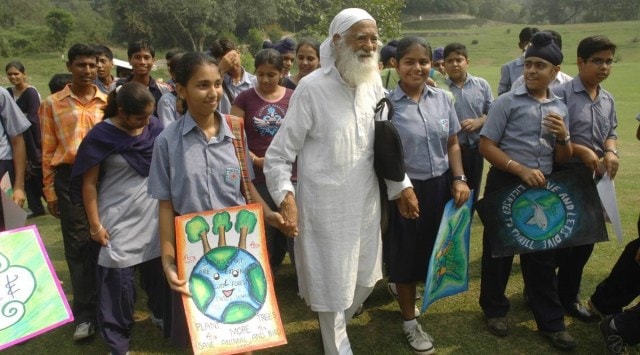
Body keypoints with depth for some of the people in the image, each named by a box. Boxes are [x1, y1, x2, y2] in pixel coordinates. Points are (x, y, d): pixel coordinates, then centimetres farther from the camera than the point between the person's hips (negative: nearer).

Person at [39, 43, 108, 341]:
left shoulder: (108, 102, 8)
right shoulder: (52, 104, 5)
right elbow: (48, 150, 4)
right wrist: (50, 191, 1)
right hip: (70, 178, -1)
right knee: (78, 245, 2)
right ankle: (85, 314, 11)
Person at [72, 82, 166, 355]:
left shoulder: (155, 128, -1)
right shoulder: (101, 135, -11)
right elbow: (89, 183, -7)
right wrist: (95, 225, -8)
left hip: (154, 217, 4)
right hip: (119, 222, -3)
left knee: (158, 270, 12)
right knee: (119, 282, 1)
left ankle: (160, 314, 40)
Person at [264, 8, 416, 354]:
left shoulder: (374, 83, 1)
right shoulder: (312, 87, -16)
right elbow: (278, 155, -14)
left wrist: (401, 185, 10)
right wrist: (286, 196, -27)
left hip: (365, 201, 6)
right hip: (326, 205, -6)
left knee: (366, 278, 20)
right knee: (333, 283, 10)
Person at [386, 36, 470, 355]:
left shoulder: (442, 99, 3)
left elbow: (452, 144, 11)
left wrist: (459, 179, 0)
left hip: (440, 186, 5)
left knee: (433, 248, 16)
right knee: (407, 253, 8)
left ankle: (409, 293, 46)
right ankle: (410, 321, 28)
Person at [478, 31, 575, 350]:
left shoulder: (560, 109, 8)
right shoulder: (507, 102, -7)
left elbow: (562, 160, 13)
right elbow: (486, 146, -11)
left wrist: (563, 137, -8)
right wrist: (521, 170, -19)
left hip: (542, 187, 4)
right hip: (506, 184, -4)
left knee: (542, 254, 12)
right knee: (498, 249, 8)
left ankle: (551, 321, 24)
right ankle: (494, 309, 28)